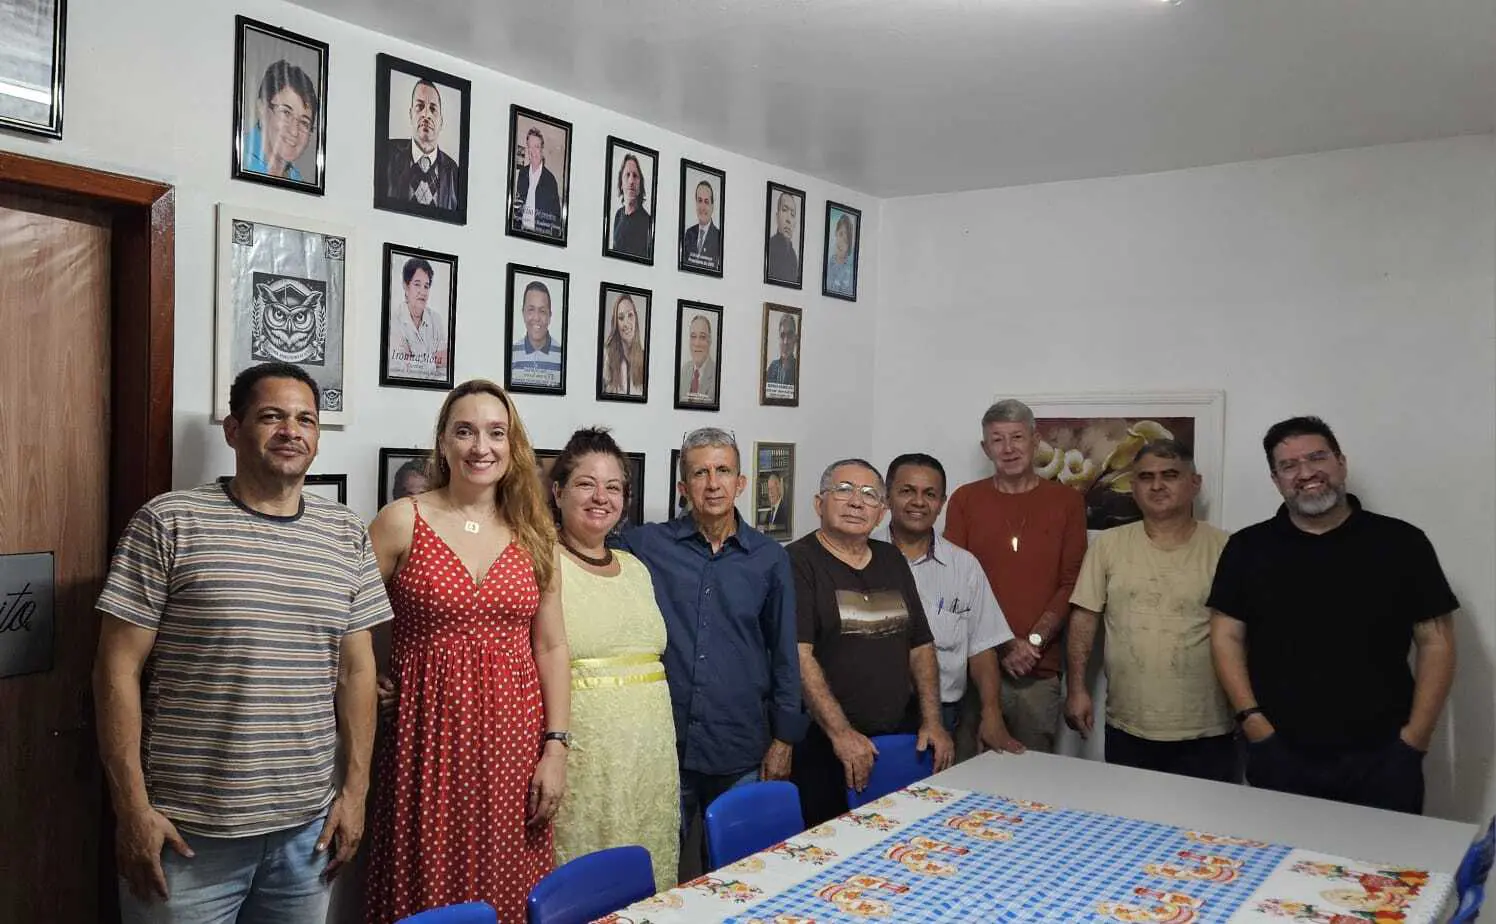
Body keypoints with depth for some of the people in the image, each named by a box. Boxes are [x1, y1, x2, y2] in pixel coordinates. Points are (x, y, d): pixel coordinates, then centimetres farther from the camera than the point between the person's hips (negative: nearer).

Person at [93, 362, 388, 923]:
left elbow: (356, 669, 8)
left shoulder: (346, 535, 5)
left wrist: (355, 790, 5)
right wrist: (133, 808, -9)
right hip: (187, 830, -3)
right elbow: (118, 670, -7)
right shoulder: (169, 523, -6)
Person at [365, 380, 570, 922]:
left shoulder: (533, 533, 6)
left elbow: (551, 647, 6)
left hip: (514, 735, 3)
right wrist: (369, 681, -7)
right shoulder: (403, 521, -4)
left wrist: (556, 747, 1)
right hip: (431, 732, -2)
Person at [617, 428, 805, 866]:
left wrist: (784, 739, 5)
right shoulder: (644, 545, -1)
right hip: (663, 745, 0)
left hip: (742, 750, 1)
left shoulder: (770, 558, 3)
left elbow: (784, 654, 6)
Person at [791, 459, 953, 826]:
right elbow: (798, 655, -16)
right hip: (824, 748, -6)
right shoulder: (799, 562, -8)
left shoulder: (892, 561, 14)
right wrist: (841, 733, -20)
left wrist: (932, 721, 6)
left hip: (901, 741, 6)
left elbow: (920, 645, 16)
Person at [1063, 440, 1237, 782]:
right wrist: (1077, 688, -3)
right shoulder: (1108, 545, 2)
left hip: (1206, 732, -1)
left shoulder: (1224, 548, -2)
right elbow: (1085, 617, 3)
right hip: (1127, 729, 1)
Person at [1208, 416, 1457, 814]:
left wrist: (1414, 739, -5)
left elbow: (1435, 641, 1)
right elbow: (1227, 637, 3)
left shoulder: (1401, 543, 1)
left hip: (1381, 757, -1)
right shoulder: (1248, 548, 3)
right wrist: (1251, 720, -7)